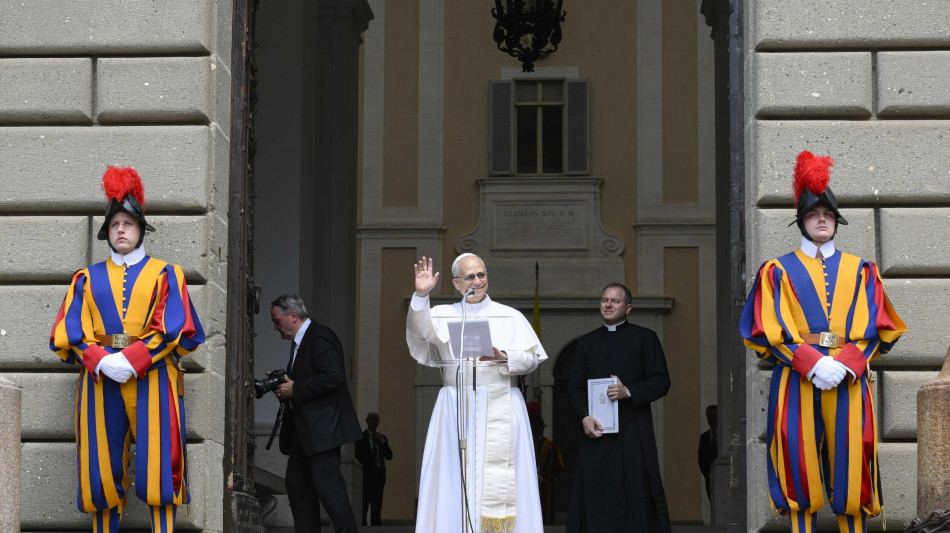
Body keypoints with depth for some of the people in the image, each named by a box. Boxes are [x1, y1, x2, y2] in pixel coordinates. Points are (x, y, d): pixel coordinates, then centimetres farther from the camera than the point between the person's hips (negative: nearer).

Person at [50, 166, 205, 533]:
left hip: (151, 378, -2)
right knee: (103, 469, 0)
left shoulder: (164, 274, 10)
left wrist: (132, 360, -15)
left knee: (155, 467, -8)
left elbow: (176, 328, -3)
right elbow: (68, 333, 5)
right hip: (101, 379, 2)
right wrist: (102, 361, -13)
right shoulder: (88, 278, 16)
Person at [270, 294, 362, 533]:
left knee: (327, 484, -13)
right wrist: (284, 385, 6)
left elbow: (333, 376, -24)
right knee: (297, 485, 9)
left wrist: (295, 389, -18)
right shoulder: (299, 342, 20)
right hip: (302, 432, 11)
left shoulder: (320, 338, -12)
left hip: (322, 428, -11)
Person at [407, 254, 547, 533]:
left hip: (500, 408, 0)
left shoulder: (510, 317, 11)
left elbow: (532, 359, 4)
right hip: (456, 409, 0)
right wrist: (421, 295, -24)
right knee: (458, 476, -4)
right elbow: (420, 330, -9)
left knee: (499, 480, -4)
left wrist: (503, 358, -14)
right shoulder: (443, 314, 10)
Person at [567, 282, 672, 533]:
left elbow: (661, 381, 2)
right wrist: (584, 417, -6)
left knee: (637, 492, -7)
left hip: (633, 431, -3)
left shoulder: (645, 338, 7)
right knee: (595, 493, -2)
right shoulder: (587, 342, 17)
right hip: (596, 429, 3)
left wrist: (629, 391, -14)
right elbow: (575, 386, 12)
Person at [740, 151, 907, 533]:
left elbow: (876, 328, 6)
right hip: (796, 380, -1)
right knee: (800, 462, -4)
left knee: (849, 462, -1)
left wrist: (845, 364, -12)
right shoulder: (778, 271, 10)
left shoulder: (859, 271, 14)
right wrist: (813, 363, -14)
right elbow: (769, 330, -1)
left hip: (848, 378, 1)